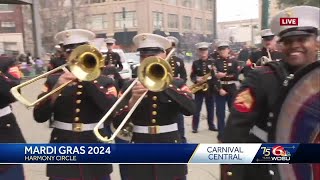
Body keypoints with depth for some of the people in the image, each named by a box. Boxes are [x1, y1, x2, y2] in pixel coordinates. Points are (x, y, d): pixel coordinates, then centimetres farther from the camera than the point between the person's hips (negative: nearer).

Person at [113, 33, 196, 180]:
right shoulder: (130, 85, 2)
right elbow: (117, 121, -4)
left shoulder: (177, 83, 1)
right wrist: (132, 101, -21)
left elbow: (190, 109, -17)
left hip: (170, 148, 0)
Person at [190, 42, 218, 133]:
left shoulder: (212, 62, 4)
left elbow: (215, 75, 1)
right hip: (198, 89, -1)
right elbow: (192, 76, -1)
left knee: (210, 109, 11)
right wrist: (197, 79, -21)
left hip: (210, 89, 1)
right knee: (196, 109, 2)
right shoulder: (195, 63, 1)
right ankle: (195, 127, 10)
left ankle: (211, 125, 25)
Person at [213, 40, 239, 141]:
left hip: (232, 90, 1)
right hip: (220, 90, -1)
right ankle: (221, 135, 11)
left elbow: (236, 76, -5)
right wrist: (219, 89, -17)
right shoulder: (215, 62, 3)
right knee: (220, 113, 2)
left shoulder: (234, 61, 6)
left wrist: (224, 75, -15)